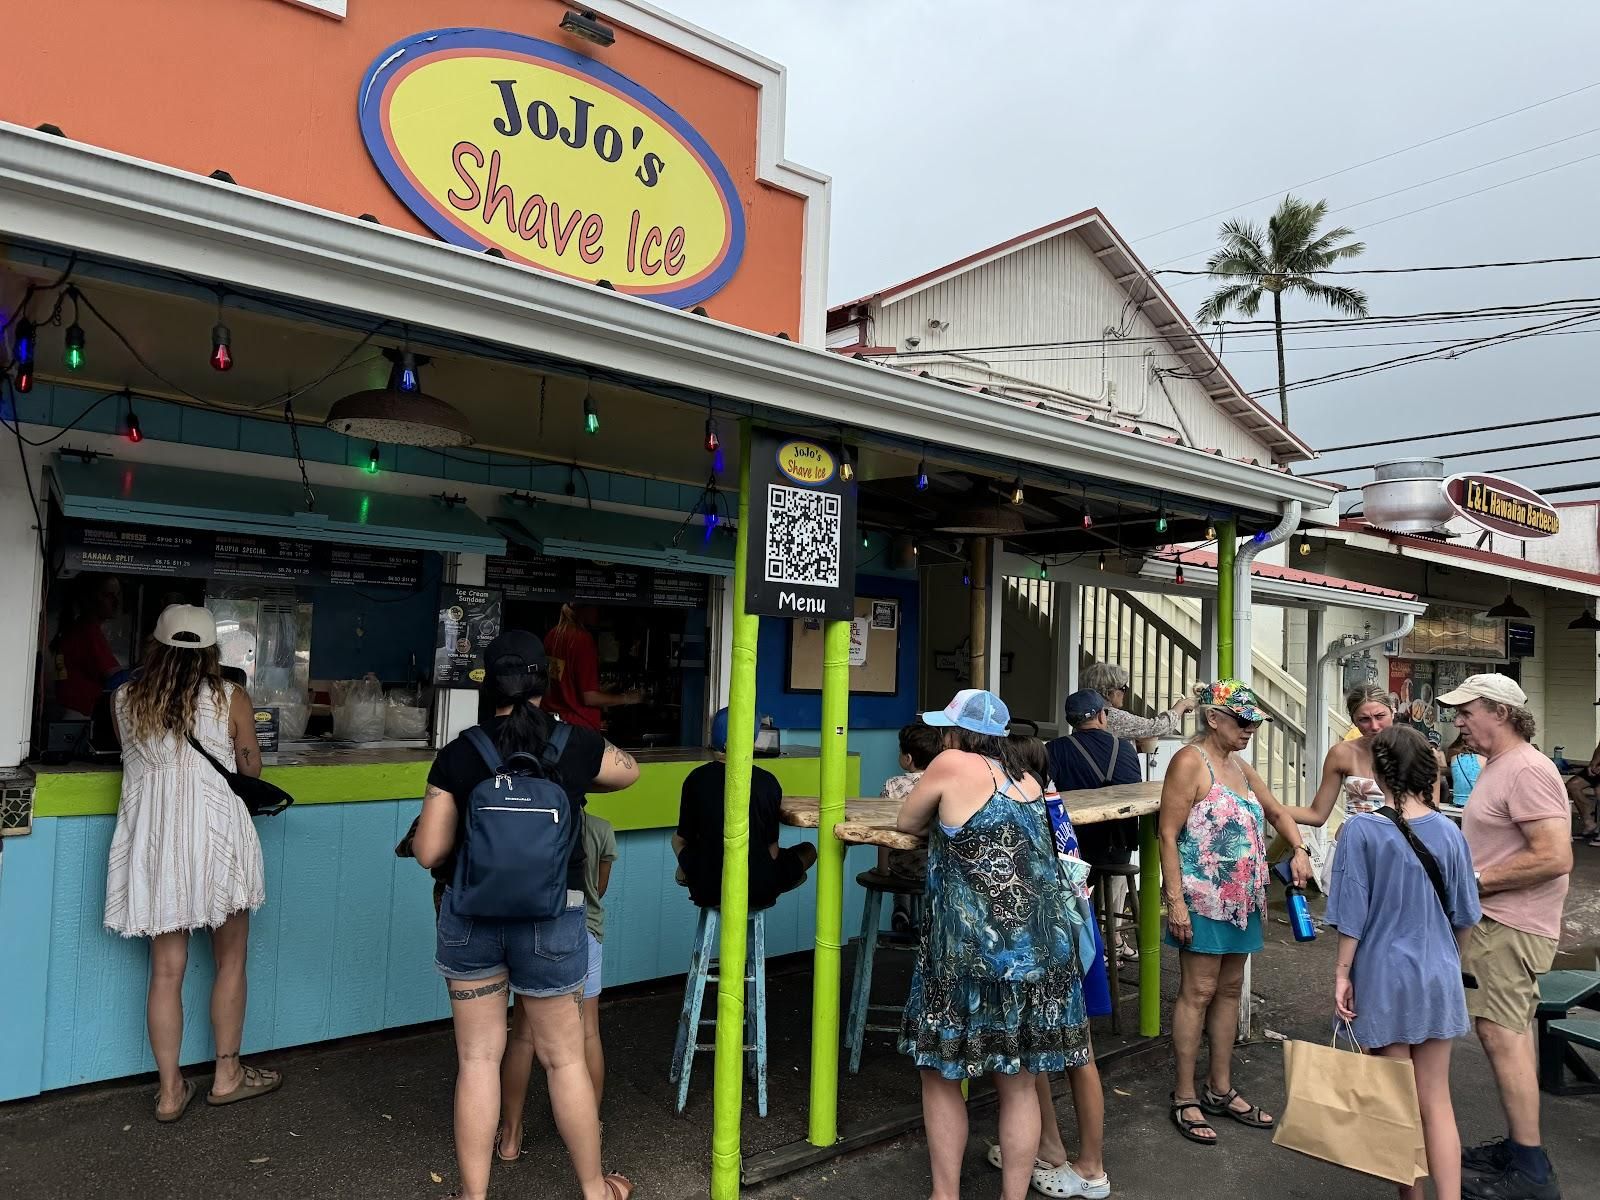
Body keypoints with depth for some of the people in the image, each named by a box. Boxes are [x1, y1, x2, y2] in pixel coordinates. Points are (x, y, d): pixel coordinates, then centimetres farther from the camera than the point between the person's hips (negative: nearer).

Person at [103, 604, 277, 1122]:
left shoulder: (125, 700, 2)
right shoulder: (230, 700, -6)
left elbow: (131, 754, 18)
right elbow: (251, 769, 4)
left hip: (153, 840, 3)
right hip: (215, 838, -3)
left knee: (166, 971, 10)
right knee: (230, 961, 12)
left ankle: (170, 1091, 18)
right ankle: (227, 1076, 22)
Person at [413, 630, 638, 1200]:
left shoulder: (458, 754, -6)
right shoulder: (576, 745, -6)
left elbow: (429, 852, -4)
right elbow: (628, 771, 15)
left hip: (471, 916, 1)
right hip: (550, 918, 0)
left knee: (477, 1058, 13)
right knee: (564, 1057, 14)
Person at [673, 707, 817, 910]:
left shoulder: (697, 778, -6)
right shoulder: (768, 782, -8)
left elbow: (684, 838, 3)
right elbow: (772, 844, -1)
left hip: (707, 890, 2)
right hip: (759, 893, -2)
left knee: (676, 840, 32)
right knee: (808, 850, 23)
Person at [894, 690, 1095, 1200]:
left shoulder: (953, 764, -7)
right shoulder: (1028, 781, 11)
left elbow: (906, 823, 5)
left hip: (973, 952, -6)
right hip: (1039, 950, 6)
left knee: (941, 1074, 12)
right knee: (1018, 1083, 14)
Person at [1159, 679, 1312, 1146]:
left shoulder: (1240, 766, 13)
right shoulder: (1190, 762, -13)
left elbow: (1278, 813, 26)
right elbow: (1168, 835, -17)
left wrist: (1298, 850, 7)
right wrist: (1175, 901, -21)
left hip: (1242, 898, 8)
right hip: (1203, 899, -8)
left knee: (1229, 989, 14)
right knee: (1198, 991, -2)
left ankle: (1221, 1090, 26)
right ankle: (1184, 1097, 10)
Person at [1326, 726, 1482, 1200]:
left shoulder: (1361, 830, -15)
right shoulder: (1448, 832, -4)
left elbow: (1352, 915, -13)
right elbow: (1464, 916, 6)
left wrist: (1342, 973, -2)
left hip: (1384, 980, -3)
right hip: (1437, 980, 3)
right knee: (1436, 1101, 11)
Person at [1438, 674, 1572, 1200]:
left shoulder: (1527, 770, -18)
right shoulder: (1497, 767, 15)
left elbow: (1554, 857, -25)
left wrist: (1475, 880, -20)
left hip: (1509, 928, -10)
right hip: (1494, 921, 10)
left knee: (1502, 1035, -6)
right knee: (1510, 1035, 16)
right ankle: (1517, 1146, 26)